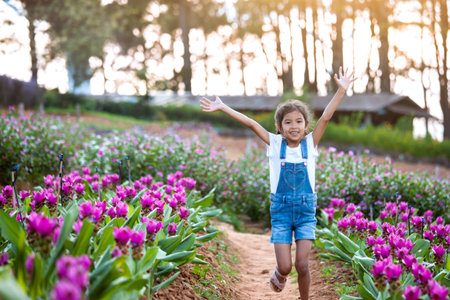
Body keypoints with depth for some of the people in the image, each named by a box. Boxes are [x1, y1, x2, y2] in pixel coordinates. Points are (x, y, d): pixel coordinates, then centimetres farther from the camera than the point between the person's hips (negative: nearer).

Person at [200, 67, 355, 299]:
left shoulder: (310, 144, 0)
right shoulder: (275, 144, -2)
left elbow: (325, 117, -9)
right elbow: (250, 123, -7)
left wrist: (341, 90, -17)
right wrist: (222, 107, -10)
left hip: (306, 211, 0)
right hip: (281, 210, 0)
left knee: (302, 265, -5)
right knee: (285, 267, -1)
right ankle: (279, 275, 35)